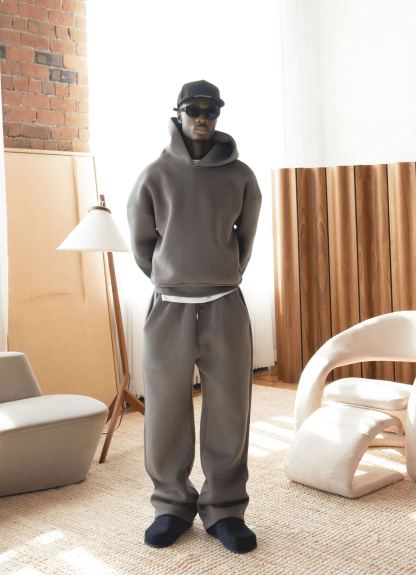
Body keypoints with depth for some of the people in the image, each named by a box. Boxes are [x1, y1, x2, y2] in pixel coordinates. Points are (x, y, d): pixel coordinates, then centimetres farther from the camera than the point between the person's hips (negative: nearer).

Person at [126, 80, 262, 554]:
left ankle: (224, 509, 18)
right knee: (165, 413, 3)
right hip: (169, 308, 0)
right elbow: (141, 241, 11)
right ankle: (173, 506, 21)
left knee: (228, 413, 3)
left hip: (226, 307, 1)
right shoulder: (154, 176, 0)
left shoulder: (240, 175, 3)